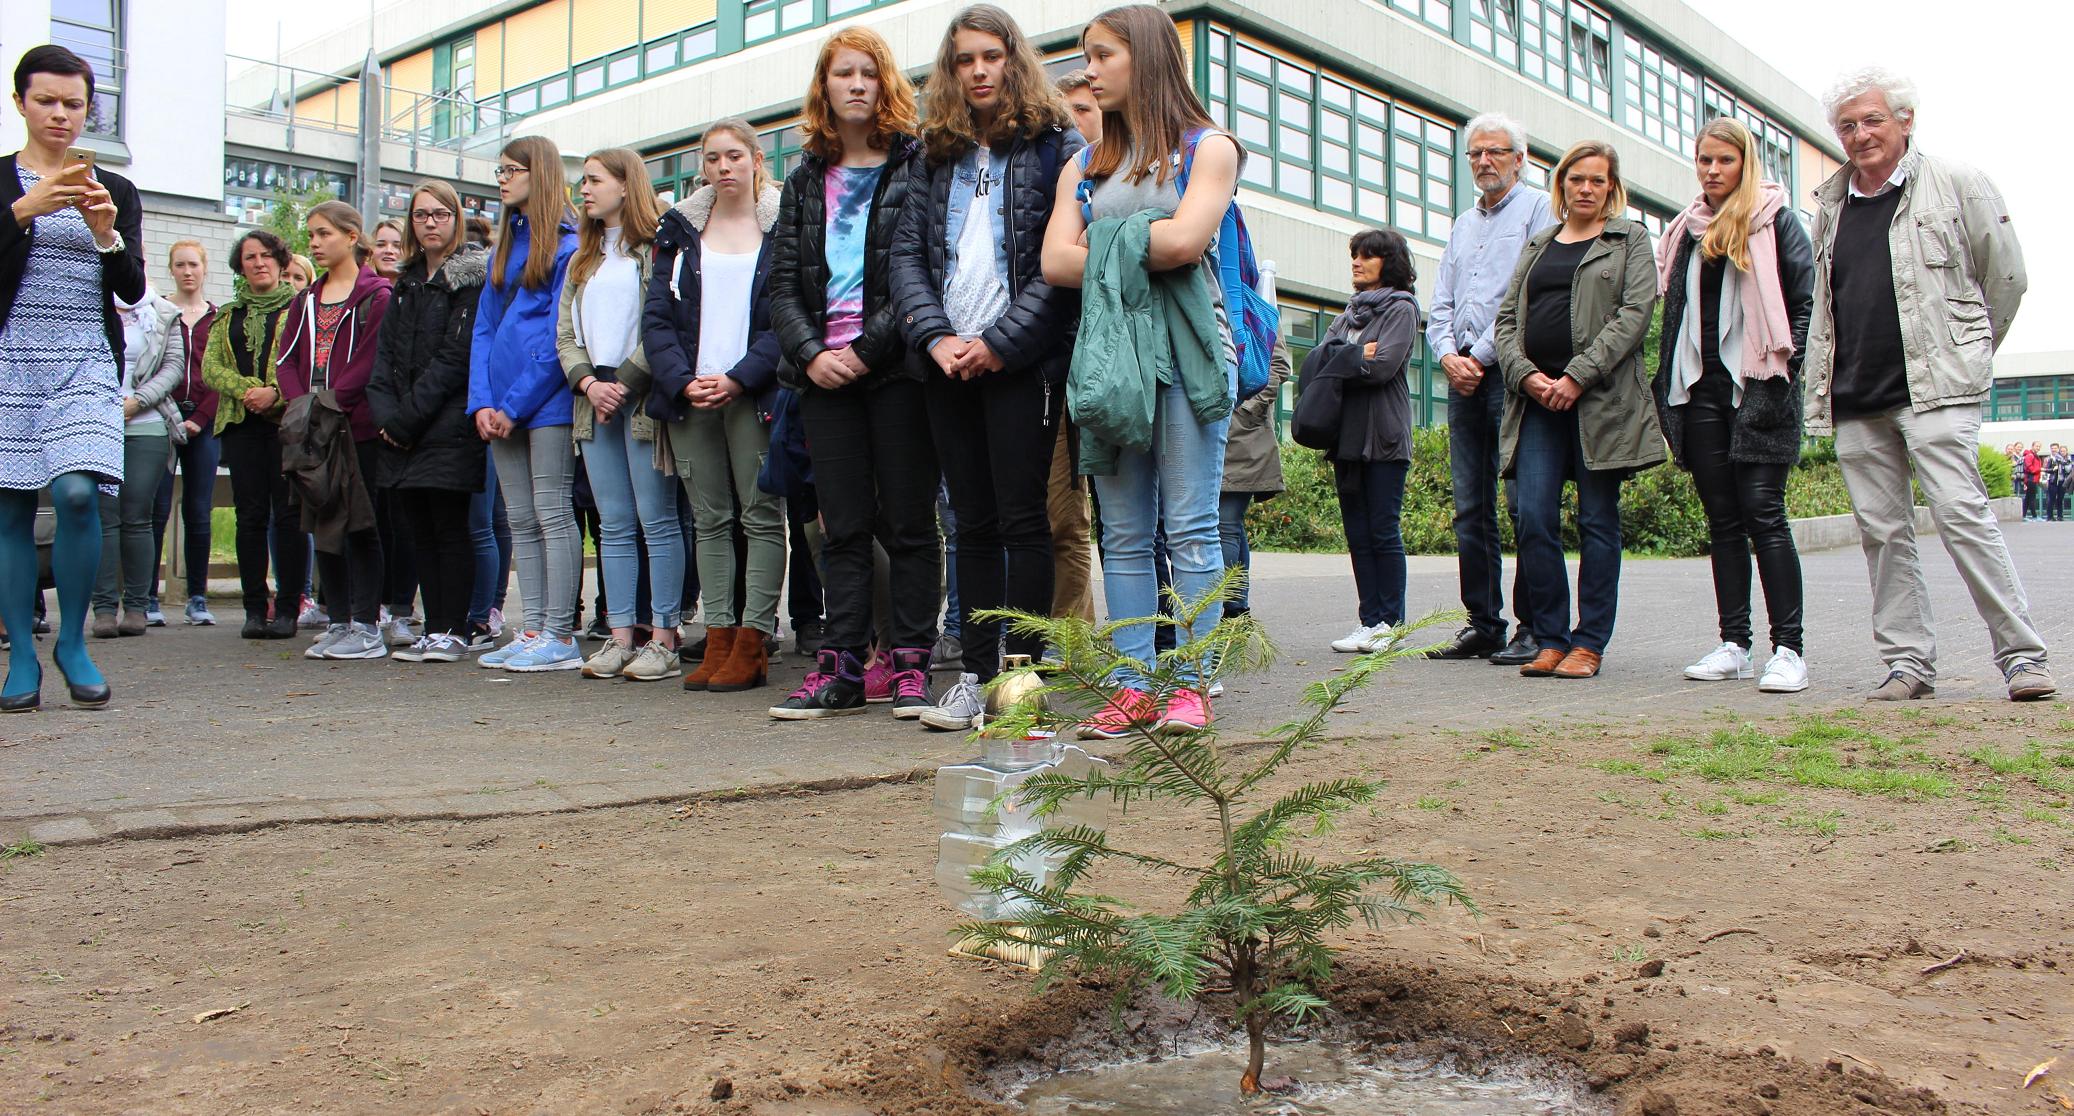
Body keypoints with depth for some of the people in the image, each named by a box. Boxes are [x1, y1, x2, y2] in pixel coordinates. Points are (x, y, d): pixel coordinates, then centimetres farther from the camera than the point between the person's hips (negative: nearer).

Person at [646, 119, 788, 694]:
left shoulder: (783, 227, 4)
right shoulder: (679, 229, 14)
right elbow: (659, 317, 9)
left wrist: (738, 379, -14)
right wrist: (683, 381, -7)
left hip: (754, 394, -4)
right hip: (690, 394, 4)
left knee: (761, 515, -5)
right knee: (710, 518, 5)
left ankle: (753, 641, -3)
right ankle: (718, 637, 9)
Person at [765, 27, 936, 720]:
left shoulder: (917, 167, 3)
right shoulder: (805, 182, 18)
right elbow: (782, 283, 11)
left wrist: (868, 348, -13)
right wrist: (811, 353, -6)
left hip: (895, 368, -4)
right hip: (823, 371, 4)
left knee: (907, 521, -1)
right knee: (843, 525, 5)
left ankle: (911, 665, 4)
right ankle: (841, 669, 8)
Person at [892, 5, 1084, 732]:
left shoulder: (1055, 145, 2)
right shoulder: (936, 155, 18)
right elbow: (907, 253, 11)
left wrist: (1000, 342, -13)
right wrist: (935, 336, -5)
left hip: (1021, 363, -5)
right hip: (949, 365, 5)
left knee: (1021, 519, -4)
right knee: (973, 524, 7)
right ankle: (975, 674, 10)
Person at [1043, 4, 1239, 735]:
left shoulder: (1207, 148, 7)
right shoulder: (1085, 166, 20)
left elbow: (1184, 240, -11)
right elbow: (1056, 262, 4)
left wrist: (1107, 244, 0)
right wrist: (1138, 253, -4)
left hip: (1186, 347, -4)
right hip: (1107, 352, 5)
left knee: (1189, 528, -5)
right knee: (1124, 535, 3)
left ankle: (1190, 686, -1)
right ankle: (1135, 688, 6)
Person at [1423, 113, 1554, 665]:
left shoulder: (1539, 210, 2)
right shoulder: (1463, 224, 23)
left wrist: (1481, 355, -11)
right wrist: (1448, 355, -1)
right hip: (1464, 373, 7)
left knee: (1525, 504, -8)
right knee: (1471, 508, 6)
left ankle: (1534, 629, -5)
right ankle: (1483, 625, 12)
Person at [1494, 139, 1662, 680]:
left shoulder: (1630, 238, 10)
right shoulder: (1537, 245, 21)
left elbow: (1635, 312, -4)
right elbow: (1507, 318, 14)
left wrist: (1577, 376, -14)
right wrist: (1526, 374, -5)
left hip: (1601, 397, -3)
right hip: (1537, 397, 3)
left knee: (1598, 521, 0)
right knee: (1534, 518, -6)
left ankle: (1589, 642, 5)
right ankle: (1550, 639, 4)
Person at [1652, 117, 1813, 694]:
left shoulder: (1775, 220, 2)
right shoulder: (1686, 230, 16)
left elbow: (1808, 300, -3)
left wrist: (1785, 368, -11)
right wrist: (1667, 387, 9)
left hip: (1756, 387, -5)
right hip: (1701, 388, 5)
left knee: (1763, 512, -9)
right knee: (1722, 518, 6)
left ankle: (1788, 648, -6)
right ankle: (1734, 643, 11)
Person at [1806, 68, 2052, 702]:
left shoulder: (1955, 185, 3)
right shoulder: (1830, 205, 16)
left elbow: (2006, 277, 7)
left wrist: (1969, 355, 12)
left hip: (1933, 388, -5)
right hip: (1853, 400, 5)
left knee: (1962, 514, -12)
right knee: (1882, 532, 4)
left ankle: (2022, 656, -4)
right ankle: (1907, 663, 11)